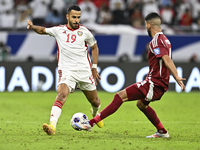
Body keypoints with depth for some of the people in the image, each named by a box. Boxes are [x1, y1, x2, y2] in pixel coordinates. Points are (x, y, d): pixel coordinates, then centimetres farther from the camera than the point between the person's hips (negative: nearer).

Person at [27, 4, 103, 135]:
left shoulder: (84, 31, 2)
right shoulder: (59, 30, 3)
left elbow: (94, 47, 15)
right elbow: (43, 30, 19)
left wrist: (94, 67, 11)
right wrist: (33, 27, -3)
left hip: (84, 71, 2)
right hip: (66, 70, -2)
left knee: (94, 101, 13)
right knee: (62, 93, -29)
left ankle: (95, 114, 52)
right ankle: (52, 126, -41)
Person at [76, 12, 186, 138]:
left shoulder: (156, 41, -15)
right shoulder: (164, 39, 16)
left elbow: (167, 60, -26)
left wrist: (177, 77, -33)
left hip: (154, 83, -10)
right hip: (162, 84, 10)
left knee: (121, 96, -12)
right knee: (141, 104, 31)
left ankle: (91, 123, -15)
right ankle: (162, 132, 33)